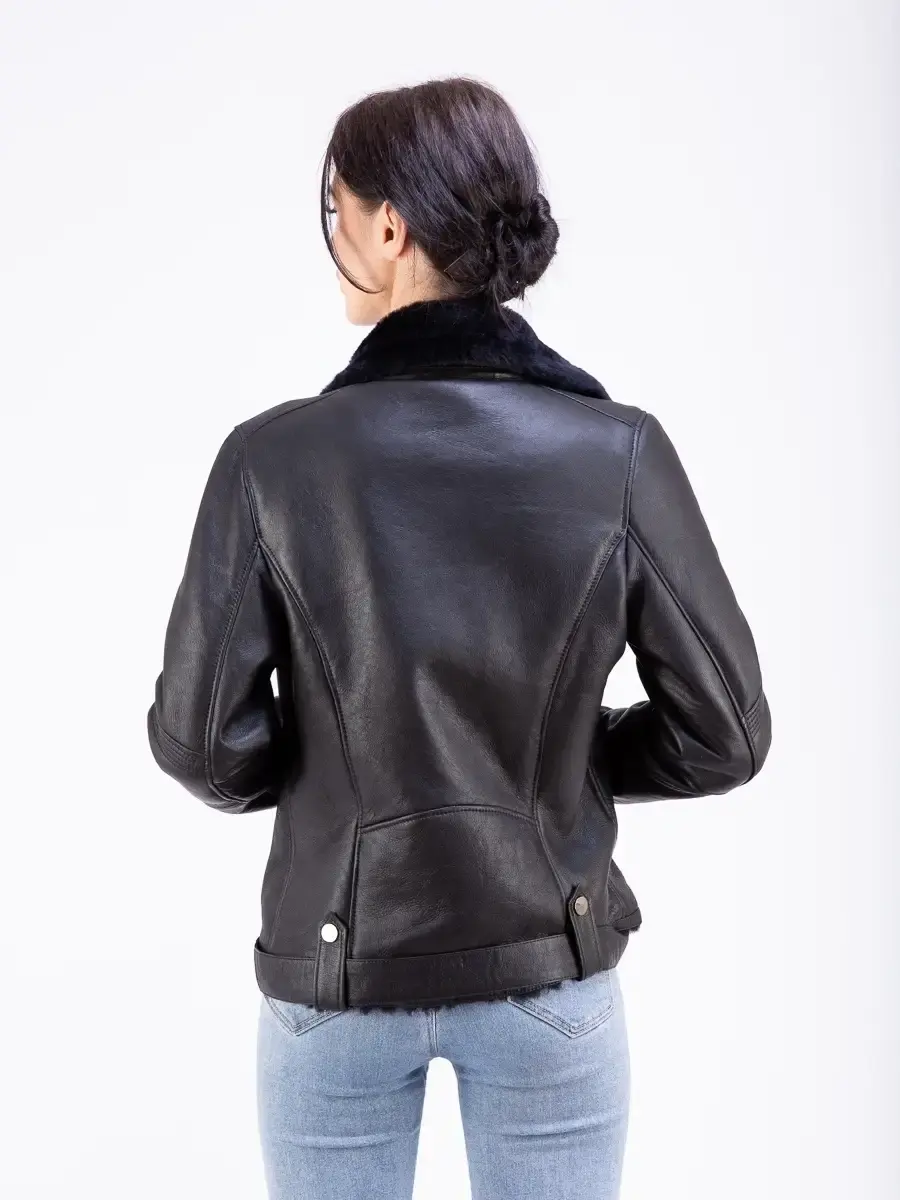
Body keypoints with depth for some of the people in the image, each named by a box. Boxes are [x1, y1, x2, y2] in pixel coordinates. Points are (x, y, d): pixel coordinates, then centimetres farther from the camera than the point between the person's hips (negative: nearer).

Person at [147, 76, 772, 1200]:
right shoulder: (621, 451, -12)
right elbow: (723, 730, -8)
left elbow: (203, 739, -11)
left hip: (337, 973, 0)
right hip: (547, 970, 1)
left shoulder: (273, 457, -15)